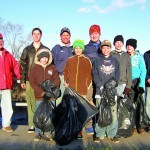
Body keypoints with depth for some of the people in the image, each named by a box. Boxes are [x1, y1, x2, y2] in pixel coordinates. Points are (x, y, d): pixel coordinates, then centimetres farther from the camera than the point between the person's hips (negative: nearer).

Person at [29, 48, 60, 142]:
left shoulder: (53, 68, 6)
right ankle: (38, 133, 18)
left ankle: (49, 133, 15)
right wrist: (42, 92, -14)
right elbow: (32, 82, -4)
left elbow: (57, 81, 1)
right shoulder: (35, 68, 3)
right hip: (39, 96, 0)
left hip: (51, 96, 1)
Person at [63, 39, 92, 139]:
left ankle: (79, 131, 8)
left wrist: (87, 85, -1)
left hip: (82, 90, -1)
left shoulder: (87, 61, 4)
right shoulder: (69, 60, 8)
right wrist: (66, 82, 4)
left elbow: (89, 75, 6)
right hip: (71, 89, 1)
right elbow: (65, 72, 16)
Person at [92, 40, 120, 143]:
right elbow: (95, 75, 2)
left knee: (113, 113, -1)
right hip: (100, 91, -1)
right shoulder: (97, 61, 9)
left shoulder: (115, 61, 13)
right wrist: (101, 86, -10)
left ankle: (112, 134, 8)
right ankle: (99, 134, 5)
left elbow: (117, 75, 8)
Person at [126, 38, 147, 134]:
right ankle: (134, 125, 10)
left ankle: (137, 124, 12)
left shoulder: (139, 57, 0)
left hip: (137, 82, -1)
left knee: (136, 103, 1)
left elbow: (143, 71, -3)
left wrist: (141, 84, -12)